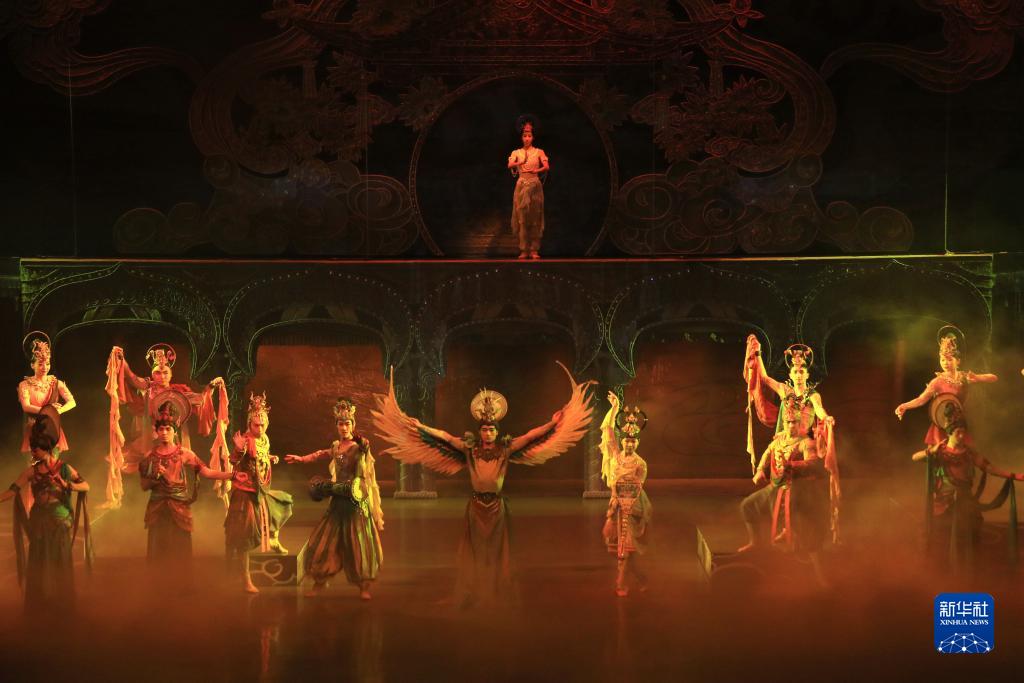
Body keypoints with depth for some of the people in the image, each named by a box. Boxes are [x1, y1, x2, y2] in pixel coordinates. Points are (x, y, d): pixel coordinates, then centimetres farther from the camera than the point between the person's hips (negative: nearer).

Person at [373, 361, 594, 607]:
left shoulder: (506, 449, -2)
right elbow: (444, 437, -4)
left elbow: (531, 436, -4)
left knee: (496, 549, 6)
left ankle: (497, 593, 12)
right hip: (476, 504, 0)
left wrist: (553, 424, -9)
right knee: (475, 550, 6)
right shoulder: (470, 448, -2)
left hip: (497, 505, 0)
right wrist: (420, 427, -10)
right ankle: (473, 595, 12)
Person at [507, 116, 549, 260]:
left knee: (535, 217, -3)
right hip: (521, 185, 1)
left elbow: (547, 167, -7)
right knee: (522, 216, -4)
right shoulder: (516, 153, 8)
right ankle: (524, 250, -2)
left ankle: (534, 250, -2)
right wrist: (520, 163, -25)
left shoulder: (539, 152, 6)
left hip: (534, 185, -1)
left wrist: (536, 170, -21)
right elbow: (510, 165, -10)